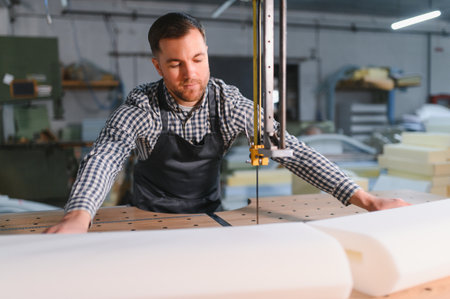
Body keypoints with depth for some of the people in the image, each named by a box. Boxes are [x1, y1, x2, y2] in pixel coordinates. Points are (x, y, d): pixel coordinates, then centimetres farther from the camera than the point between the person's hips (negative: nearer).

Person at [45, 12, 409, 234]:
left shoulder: (228, 102, -13)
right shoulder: (142, 106, -17)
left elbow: (288, 148, -17)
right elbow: (105, 155, -31)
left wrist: (364, 199, -25)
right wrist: (78, 216, -53)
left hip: (209, 216, 2)